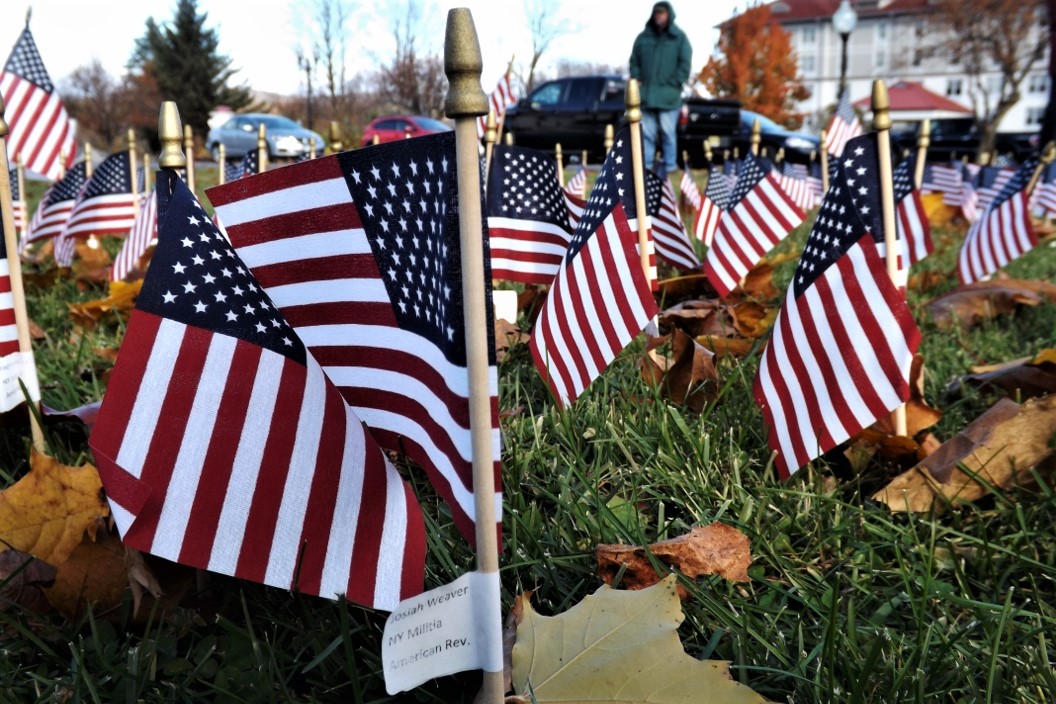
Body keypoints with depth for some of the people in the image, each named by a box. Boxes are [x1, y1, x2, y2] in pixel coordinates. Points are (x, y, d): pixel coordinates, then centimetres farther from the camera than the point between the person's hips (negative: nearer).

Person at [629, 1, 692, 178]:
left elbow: (685, 64, 2)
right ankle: (646, 168, 6)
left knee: (667, 133, -4)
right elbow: (634, 62, 15)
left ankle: (669, 168, 1)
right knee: (646, 133, 1)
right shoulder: (643, 37, 12)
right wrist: (638, 81, 2)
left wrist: (674, 84, -6)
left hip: (668, 96, -3)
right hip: (646, 95, 3)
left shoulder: (679, 38, 5)